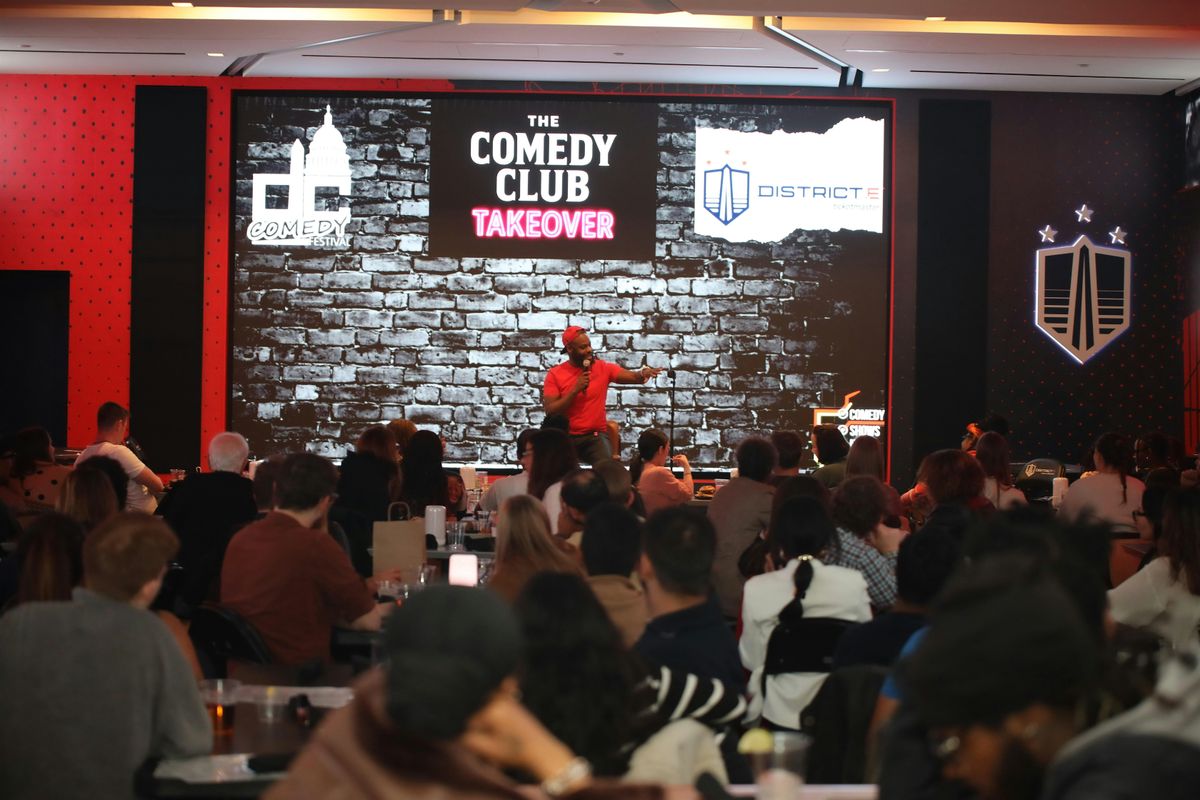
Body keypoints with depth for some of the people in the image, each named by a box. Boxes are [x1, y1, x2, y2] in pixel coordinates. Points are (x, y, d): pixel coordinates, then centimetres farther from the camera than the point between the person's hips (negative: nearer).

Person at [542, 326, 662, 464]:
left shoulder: (603, 367, 3)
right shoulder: (555, 374, -1)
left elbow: (634, 377, -6)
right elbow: (550, 411, -8)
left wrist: (643, 373, -30)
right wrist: (575, 389, -15)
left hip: (596, 436, 1)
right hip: (566, 437, 0)